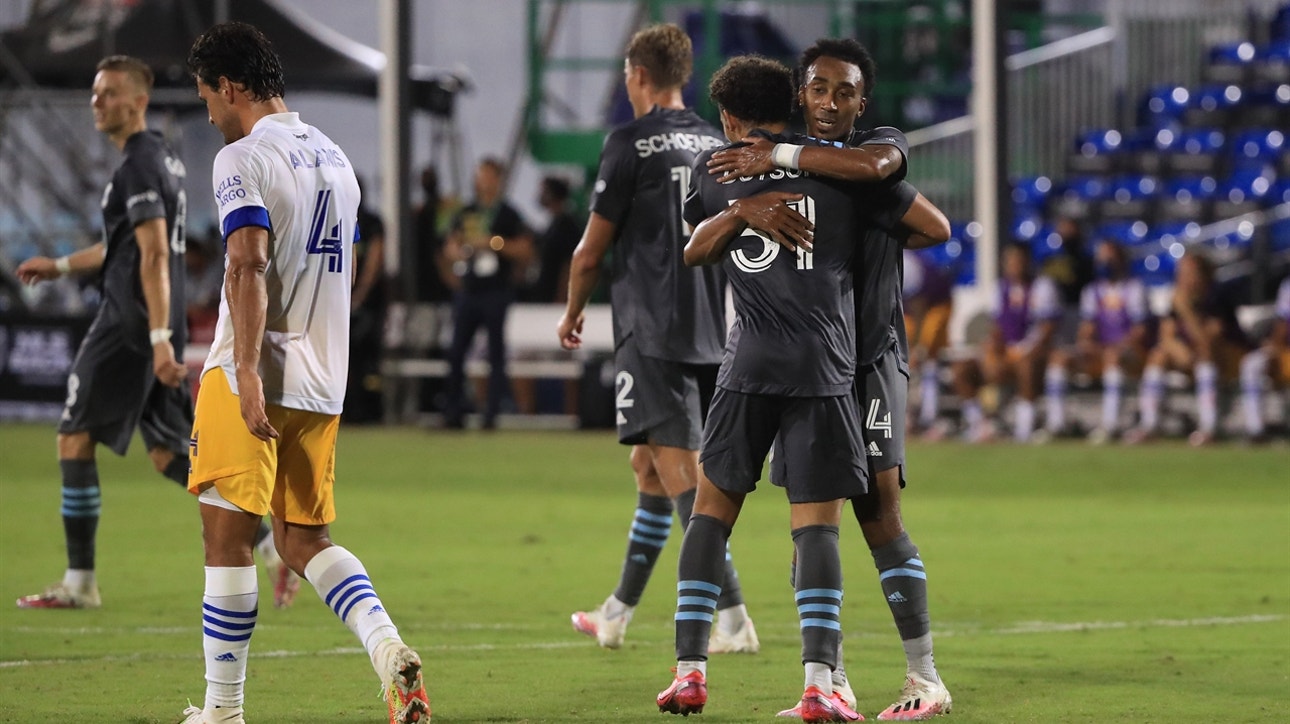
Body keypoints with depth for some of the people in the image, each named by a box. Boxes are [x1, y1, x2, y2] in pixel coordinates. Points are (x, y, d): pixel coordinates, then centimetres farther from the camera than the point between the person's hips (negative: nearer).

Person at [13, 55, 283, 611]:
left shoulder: (138, 167, -13)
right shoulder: (163, 158, 18)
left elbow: (154, 256, -22)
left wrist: (158, 337, -28)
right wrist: (62, 266, 36)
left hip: (131, 327, -10)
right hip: (157, 328, 10)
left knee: (74, 441, -1)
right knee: (169, 454, 9)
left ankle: (80, 582, 1)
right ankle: (274, 543, 0)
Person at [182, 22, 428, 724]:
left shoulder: (242, 159, -10)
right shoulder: (334, 159, 16)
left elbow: (249, 265, -22)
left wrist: (248, 372, -28)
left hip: (249, 375, -8)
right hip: (322, 383, 8)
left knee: (228, 538, -1)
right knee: (306, 540, 13)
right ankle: (389, 650, -11)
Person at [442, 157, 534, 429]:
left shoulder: (507, 215, -2)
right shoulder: (466, 213, 14)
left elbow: (525, 250, -7)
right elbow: (451, 246, 20)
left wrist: (493, 243, -16)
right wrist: (459, 252, -2)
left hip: (497, 292, -5)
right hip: (469, 291, 5)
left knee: (496, 355, -2)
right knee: (456, 352, 3)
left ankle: (492, 414, 1)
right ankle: (453, 413, 10)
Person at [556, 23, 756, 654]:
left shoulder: (631, 144, -7)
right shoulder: (717, 145, 11)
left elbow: (592, 250, -3)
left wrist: (572, 315, 14)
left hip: (652, 335, -7)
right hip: (711, 334, 7)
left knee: (681, 476, -9)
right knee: (651, 465, 18)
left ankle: (733, 617, -18)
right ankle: (618, 612, 27)